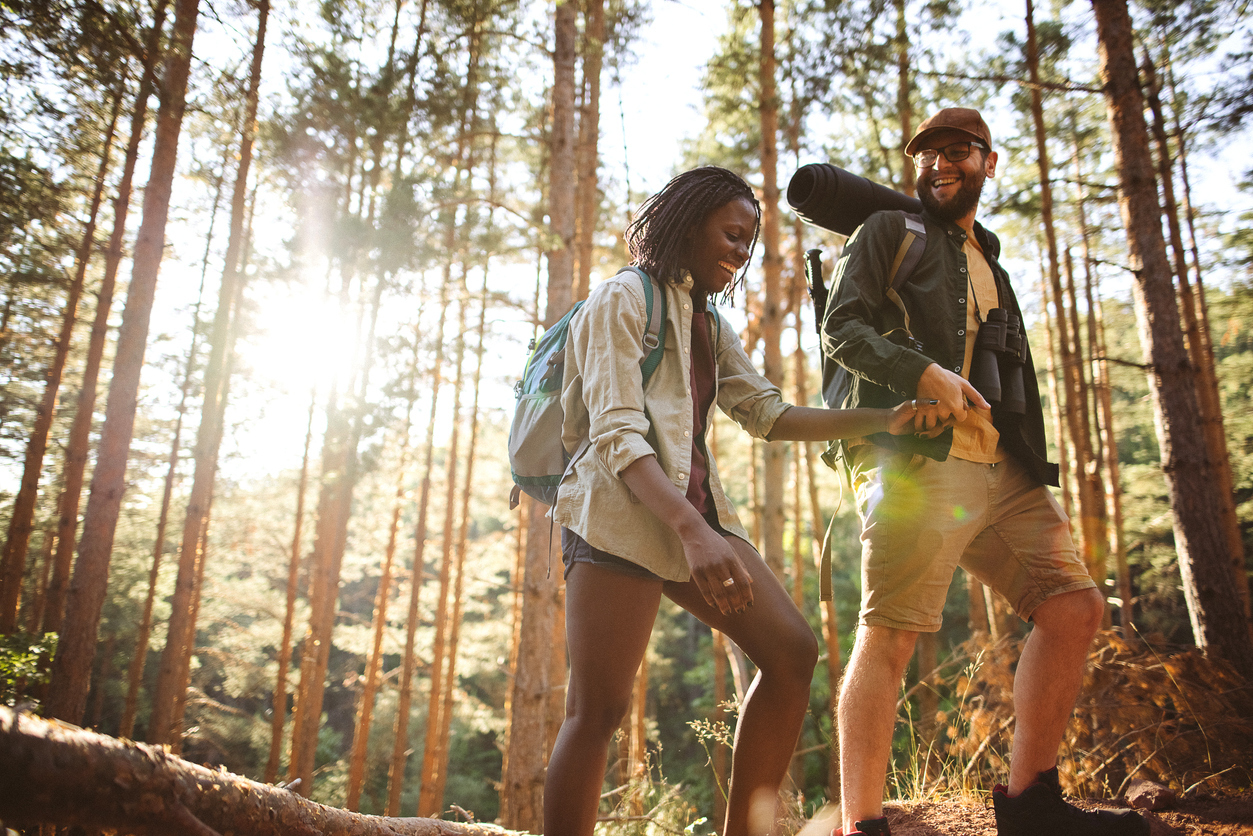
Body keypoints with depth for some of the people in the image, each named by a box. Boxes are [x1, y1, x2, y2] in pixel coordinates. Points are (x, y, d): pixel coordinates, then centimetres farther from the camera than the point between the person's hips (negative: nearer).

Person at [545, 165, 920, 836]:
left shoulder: (709, 326, 24)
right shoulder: (623, 298, -2)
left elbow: (769, 416, 16)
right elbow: (617, 435, -14)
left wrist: (883, 421, 7)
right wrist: (692, 531, -28)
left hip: (694, 512, 8)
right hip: (621, 513, -8)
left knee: (792, 652, -2)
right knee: (598, 711, -10)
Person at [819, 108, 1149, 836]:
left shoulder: (989, 265, 30)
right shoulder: (890, 233, 10)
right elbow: (842, 327, -4)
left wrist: (1036, 470, 18)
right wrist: (921, 372, -20)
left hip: (1002, 471, 7)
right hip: (914, 461, -7)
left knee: (1075, 606, 1)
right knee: (890, 635, -13)